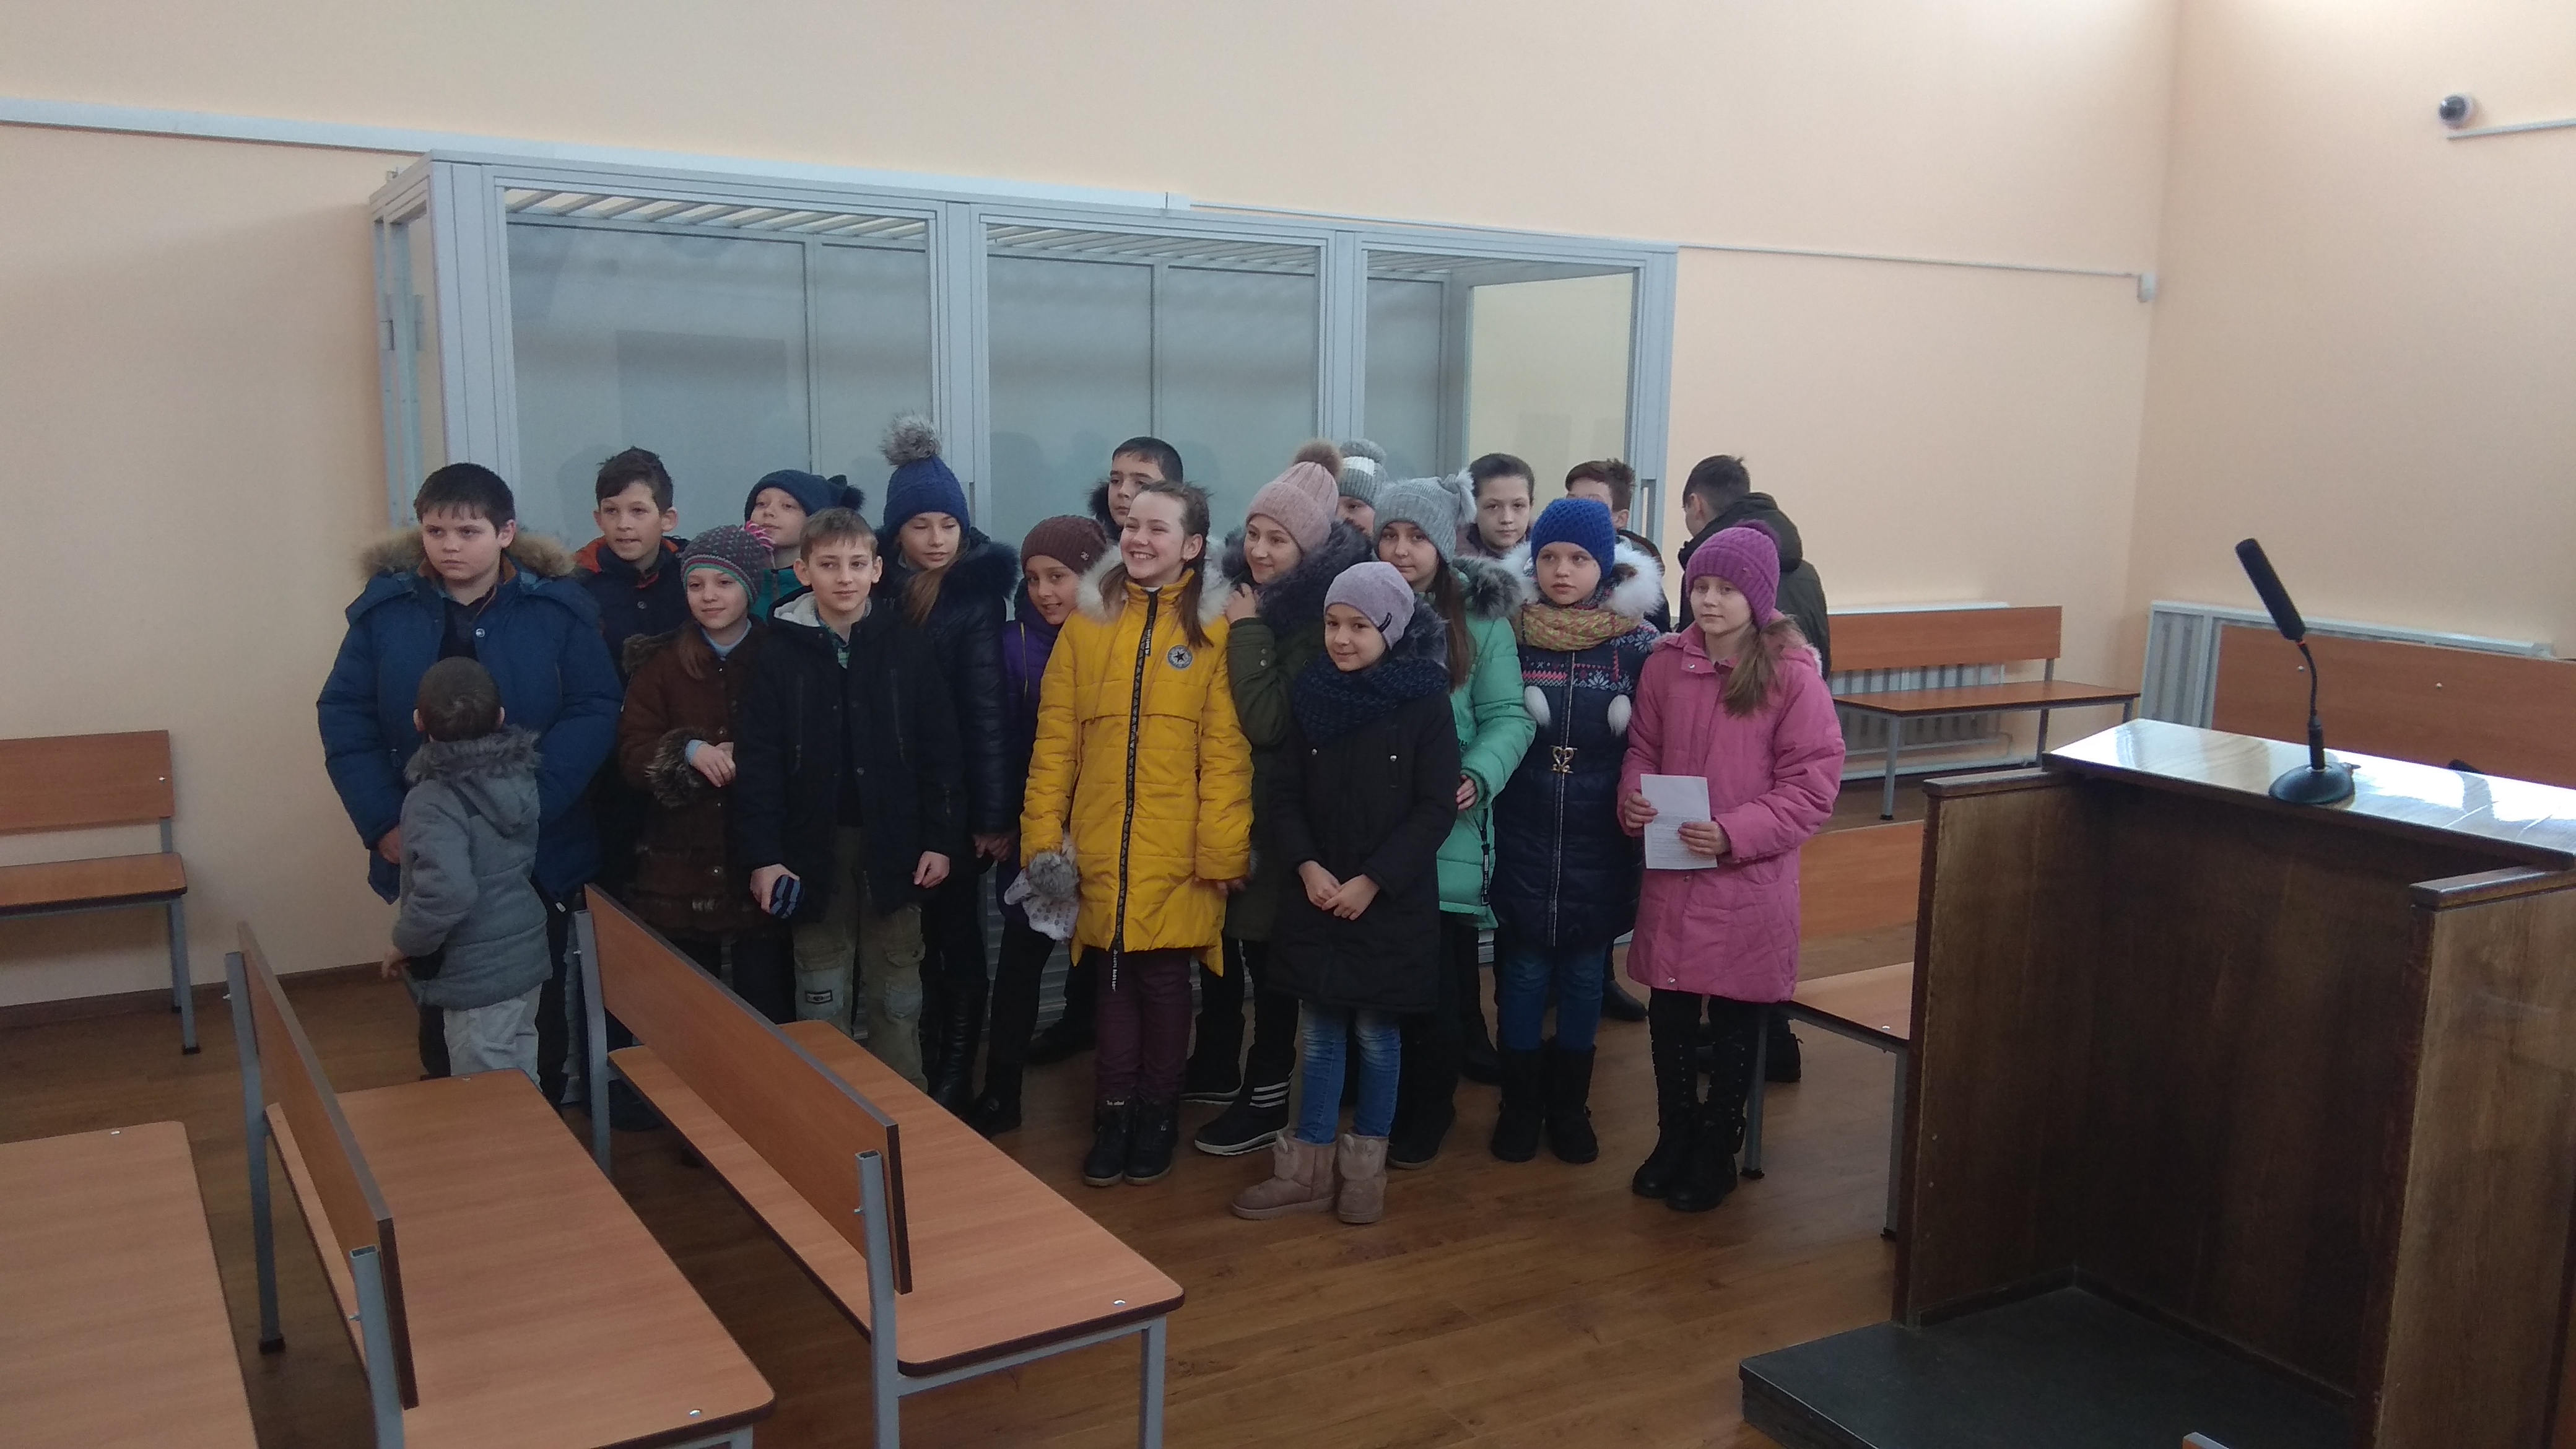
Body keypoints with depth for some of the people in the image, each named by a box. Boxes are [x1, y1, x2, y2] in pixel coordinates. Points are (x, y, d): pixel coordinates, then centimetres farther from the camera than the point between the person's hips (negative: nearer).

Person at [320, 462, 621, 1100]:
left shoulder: (558, 608, -7)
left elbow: (594, 714, -12)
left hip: (538, 851, -1)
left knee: (536, 1004, 12)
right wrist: (385, 824, -12)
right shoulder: (386, 608, -2)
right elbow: (345, 719, -2)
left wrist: (524, 808, -21)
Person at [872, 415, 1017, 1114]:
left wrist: (995, 812, -14)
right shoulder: (882, 590, 6)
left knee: (954, 932, 3)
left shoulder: (977, 596, -6)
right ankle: (924, 1073, 22)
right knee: (915, 932, 9)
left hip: (959, 798, -4)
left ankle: (954, 1082, 13)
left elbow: (987, 709, -11)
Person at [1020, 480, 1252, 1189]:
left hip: (1177, 854, -2)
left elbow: (1226, 751, -6)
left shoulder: (1216, 631, -1)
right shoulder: (1086, 624, 6)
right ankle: (1114, 1114, 25)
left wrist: (1223, 851, -11)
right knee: (1113, 981, 10)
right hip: (1101, 849, 2)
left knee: (1164, 982, 8)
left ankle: (1158, 1115, 25)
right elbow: (1055, 738, 4)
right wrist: (1044, 833, -2)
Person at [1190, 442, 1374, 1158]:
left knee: (1265, 942, 3)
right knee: (1215, 931, 17)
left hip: (1276, 804, -7)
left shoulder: (1322, 614, -17)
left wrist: (1247, 631, -21)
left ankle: (1267, 1096, 18)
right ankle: (1215, 1068, 34)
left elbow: (1269, 720, -24)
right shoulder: (1241, 589, 5)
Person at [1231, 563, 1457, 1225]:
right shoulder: (1312, 697, 2)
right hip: (1317, 897, 3)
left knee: (1377, 1034, 8)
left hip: (1392, 902, -3)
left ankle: (1366, 1169, 22)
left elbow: (1435, 809, -10)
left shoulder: (1424, 703, -8)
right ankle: (1308, 1170, 20)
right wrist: (1309, 866, -11)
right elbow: (1286, 796, 4)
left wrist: (1371, 880, -14)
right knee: (1320, 1034, 10)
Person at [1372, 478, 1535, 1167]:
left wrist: (1477, 777, -21)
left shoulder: (1482, 621, 0)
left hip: (1448, 833, -2)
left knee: (1439, 983, 4)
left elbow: (1508, 717, -4)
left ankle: (1426, 1115, 23)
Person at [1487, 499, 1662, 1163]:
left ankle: (1569, 1104, 28)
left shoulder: (1637, 643, -4)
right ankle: (1519, 1104, 23)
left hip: (1599, 843, 0)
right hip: (1521, 838, 0)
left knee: (1585, 973, 11)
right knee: (1522, 971, 7)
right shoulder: (1509, 633, -3)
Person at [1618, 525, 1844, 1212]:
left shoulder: (1792, 676, -10)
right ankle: (1674, 1136, 33)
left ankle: (1716, 1152, 29)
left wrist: (1735, 833, -19)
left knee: (1735, 1021, 11)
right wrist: (1633, 798, -8)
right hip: (1670, 878, 3)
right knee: (1668, 1014, 13)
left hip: (1750, 881, -3)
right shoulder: (1665, 665, 0)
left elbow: (1812, 786, -10)